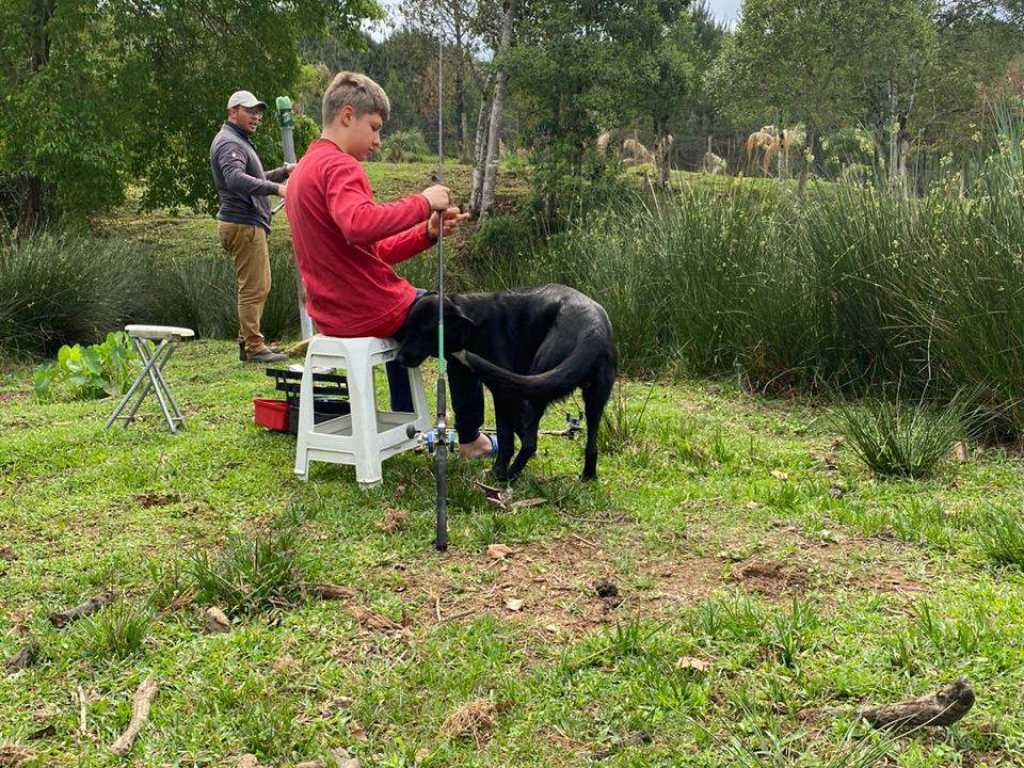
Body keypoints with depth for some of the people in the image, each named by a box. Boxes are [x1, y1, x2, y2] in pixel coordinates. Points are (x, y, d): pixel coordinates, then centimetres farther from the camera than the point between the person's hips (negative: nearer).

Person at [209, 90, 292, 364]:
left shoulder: (240, 141, 23)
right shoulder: (228, 143, -12)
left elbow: (253, 179, 32)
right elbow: (236, 179, -30)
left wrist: (284, 171, 20)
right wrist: (276, 188, -38)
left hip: (249, 223, 11)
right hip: (243, 224, -11)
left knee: (256, 287, 15)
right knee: (254, 288, -9)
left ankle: (248, 343, 22)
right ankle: (254, 347, -4)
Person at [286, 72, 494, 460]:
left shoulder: (304, 170, 15)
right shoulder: (339, 165, -16)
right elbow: (360, 225, -39)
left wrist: (427, 232, 3)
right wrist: (422, 202, -26)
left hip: (333, 312, 10)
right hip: (371, 309, -10)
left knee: (407, 305, 39)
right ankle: (471, 438, 21)